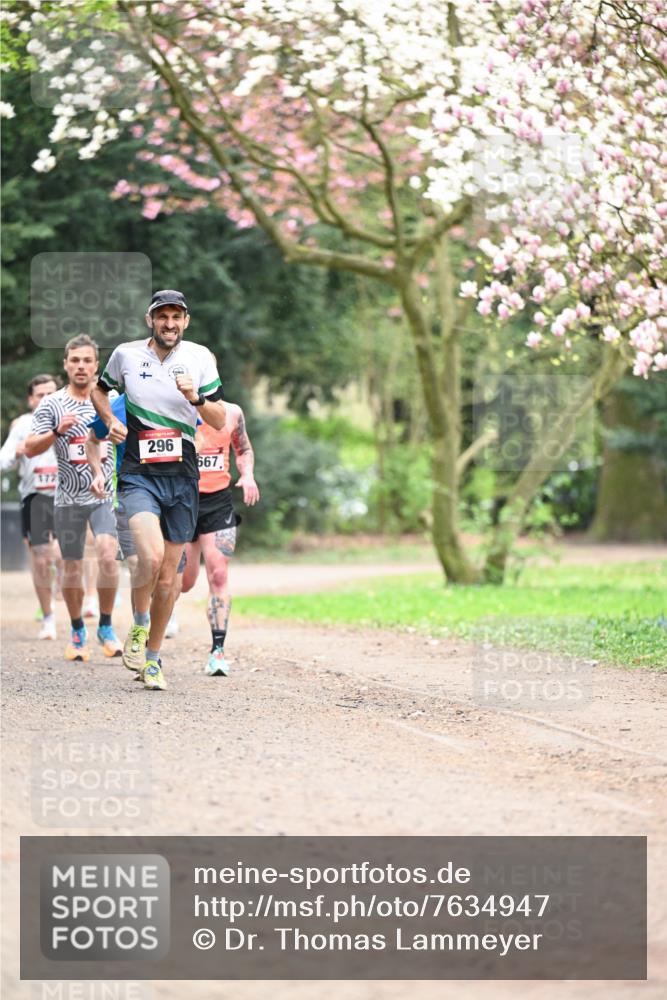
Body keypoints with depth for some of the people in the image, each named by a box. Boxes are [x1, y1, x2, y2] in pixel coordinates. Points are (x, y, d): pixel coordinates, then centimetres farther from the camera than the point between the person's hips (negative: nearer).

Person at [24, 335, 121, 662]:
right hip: (68, 498, 0)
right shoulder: (51, 404, -1)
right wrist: (57, 431, -21)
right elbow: (30, 449, -7)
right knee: (71, 567, 6)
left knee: (107, 555, -19)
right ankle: (78, 632, 25)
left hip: (104, 495, 0)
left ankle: (106, 627, -4)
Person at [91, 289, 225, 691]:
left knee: (168, 578, 5)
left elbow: (220, 421, 3)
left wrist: (195, 398, -16)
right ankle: (139, 626, 1)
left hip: (183, 478, 2)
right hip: (138, 476, -2)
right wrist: (111, 421, 2)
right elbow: (100, 390, 21)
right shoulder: (126, 355, 1)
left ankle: (152, 659, 22)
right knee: (151, 556, -26)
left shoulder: (200, 358, 3)